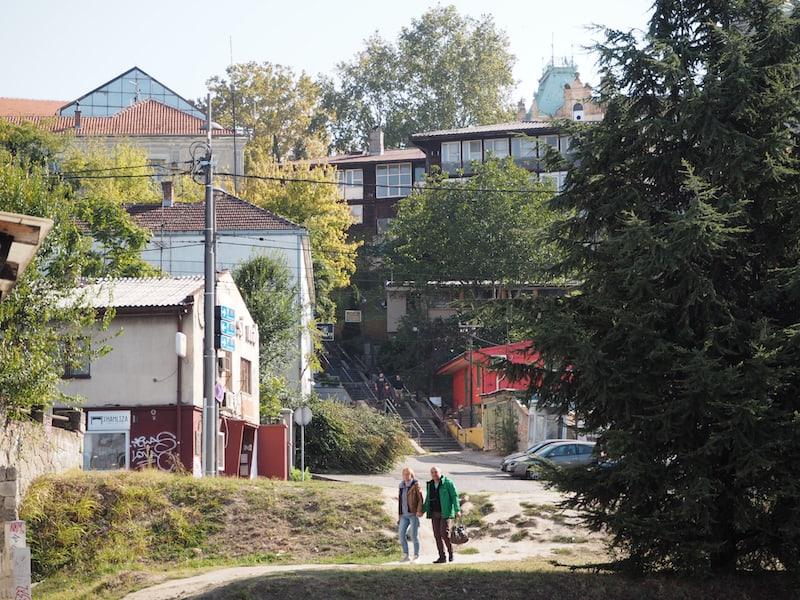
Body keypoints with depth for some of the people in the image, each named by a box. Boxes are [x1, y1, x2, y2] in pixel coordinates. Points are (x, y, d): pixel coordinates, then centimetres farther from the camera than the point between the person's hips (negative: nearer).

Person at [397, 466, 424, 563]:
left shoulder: (415, 485, -3)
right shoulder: (402, 486, 15)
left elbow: (420, 499, -7)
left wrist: (419, 511, -19)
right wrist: (399, 515, 15)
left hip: (413, 514, -6)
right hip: (404, 515, 6)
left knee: (414, 535, -4)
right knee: (401, 534, -4)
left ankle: (416, 556, 5)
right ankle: (406, 556, 5)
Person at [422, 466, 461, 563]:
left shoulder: (448, 482, -7)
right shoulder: (430, 485, 10)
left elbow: (454, 496, -10)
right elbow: (428, 500, 15)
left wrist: (457, 510, -18)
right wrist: (423, 511, 5)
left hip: (446, 513, -6)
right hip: (435, 514, 6)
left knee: (445, 533, -15)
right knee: (437, 535, 1)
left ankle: (450, 552, 6)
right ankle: (442, 557, 5)